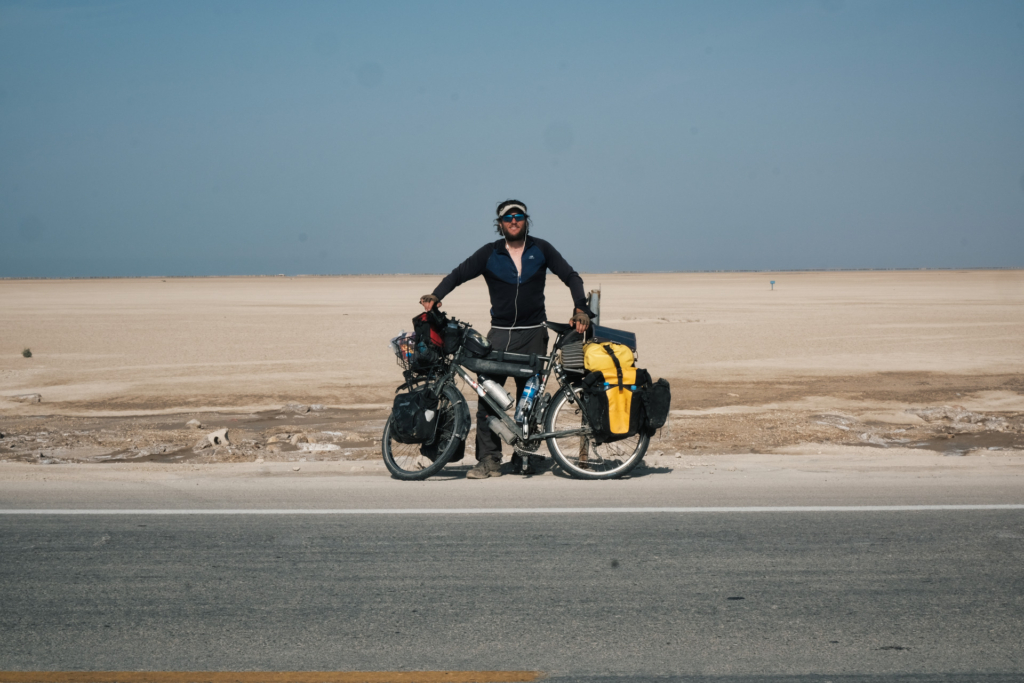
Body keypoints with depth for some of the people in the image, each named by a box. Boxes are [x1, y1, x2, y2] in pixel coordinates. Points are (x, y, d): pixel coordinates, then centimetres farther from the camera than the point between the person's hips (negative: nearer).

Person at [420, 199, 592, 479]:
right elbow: (458, 274, 4)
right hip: (500, 333, 0)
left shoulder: (541, 249, 5)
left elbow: (571, 277, 7)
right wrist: (436, 295, -13)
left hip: (533, 334, 0)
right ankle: (489, 459, -8)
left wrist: (580, 309, -8)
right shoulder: (489, 254, 4)